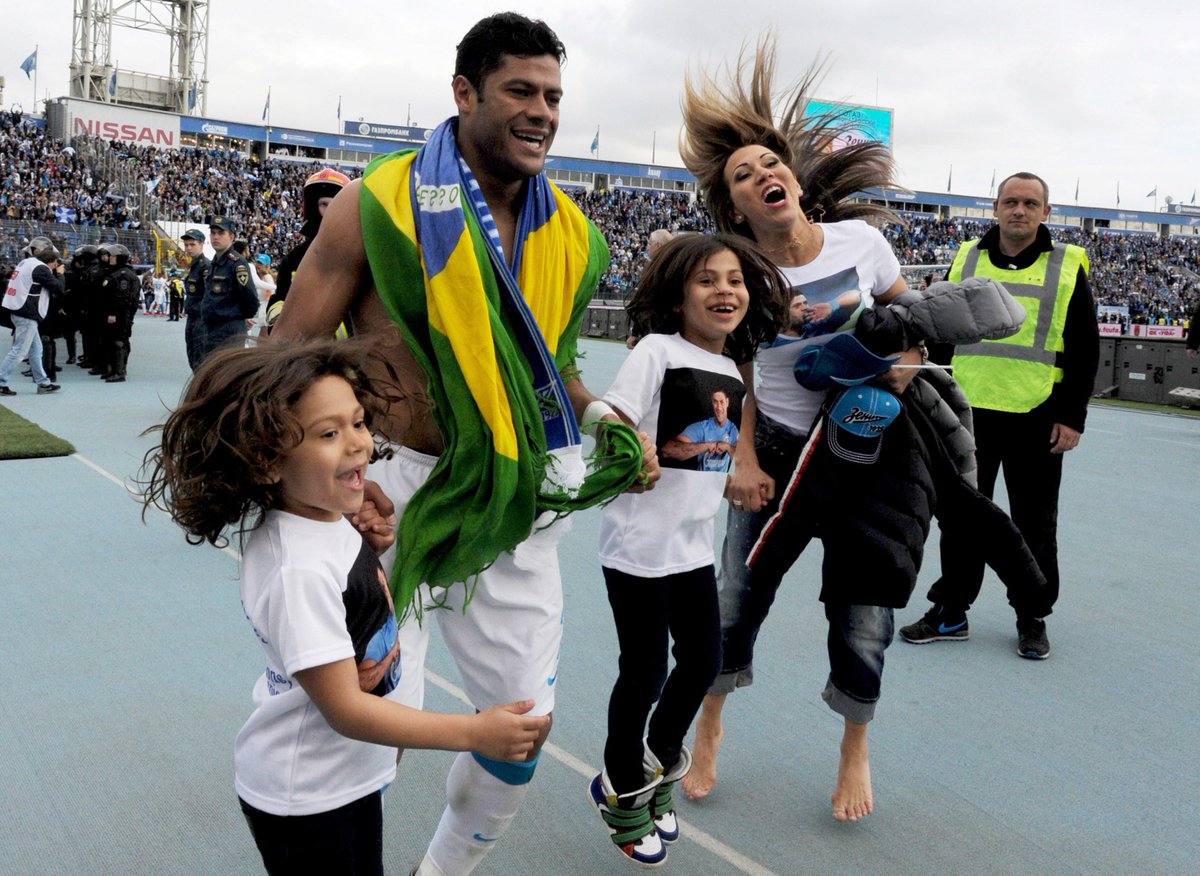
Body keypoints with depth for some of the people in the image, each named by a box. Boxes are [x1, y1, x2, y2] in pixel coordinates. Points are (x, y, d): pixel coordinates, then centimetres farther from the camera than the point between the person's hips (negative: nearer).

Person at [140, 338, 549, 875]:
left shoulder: (331, 515, -6)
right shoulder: (300, 571, -32)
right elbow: (344, 708, -29)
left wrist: (369, 545, -6)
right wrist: (474, 733, -28)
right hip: (303, 801, -8)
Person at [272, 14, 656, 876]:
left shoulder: (567, 234, 4)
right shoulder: (380, 202, -11)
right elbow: (292, 356, -10)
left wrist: (611, 423, 2)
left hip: (512, 505, 5)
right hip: (394, 488, -5)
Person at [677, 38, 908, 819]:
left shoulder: (858, 240, -10)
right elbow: (737, 379, -2)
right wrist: (744, 460, -8)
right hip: (780, 451, 0)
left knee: (862, 608, 3)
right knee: (738, 595, 2)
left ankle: (856, 754, 29)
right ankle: (710, 729, 30)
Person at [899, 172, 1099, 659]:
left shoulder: (1068, 267, 0)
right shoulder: (966, 260, 7)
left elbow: (1085, 350, 1)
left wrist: (1072, 417, -5)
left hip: (1037, 418, -2)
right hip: (969, 413, 2)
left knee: (1035, 524, 9)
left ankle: (1033, 619, 23)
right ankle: (950, 612, 21)